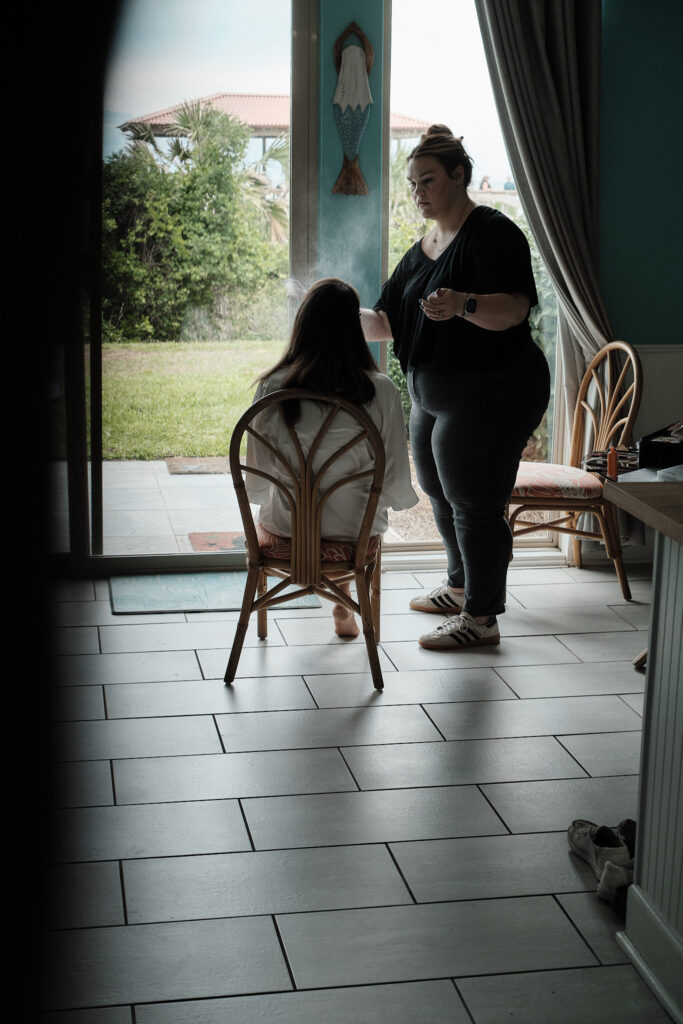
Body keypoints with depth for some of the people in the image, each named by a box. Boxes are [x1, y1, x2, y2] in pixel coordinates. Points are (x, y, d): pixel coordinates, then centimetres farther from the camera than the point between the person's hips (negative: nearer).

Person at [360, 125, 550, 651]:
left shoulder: (492, 232, -13)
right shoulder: (423, 249, 15)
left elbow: (513, 309, -26)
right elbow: (388, 321, 15)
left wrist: (463, 305, -43)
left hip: (489, 395, -10)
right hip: (433, 396, 10)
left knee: (475, 504, -5)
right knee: (442, 494, 19)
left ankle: (481, 617, 5)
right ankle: (461, 587, 38)